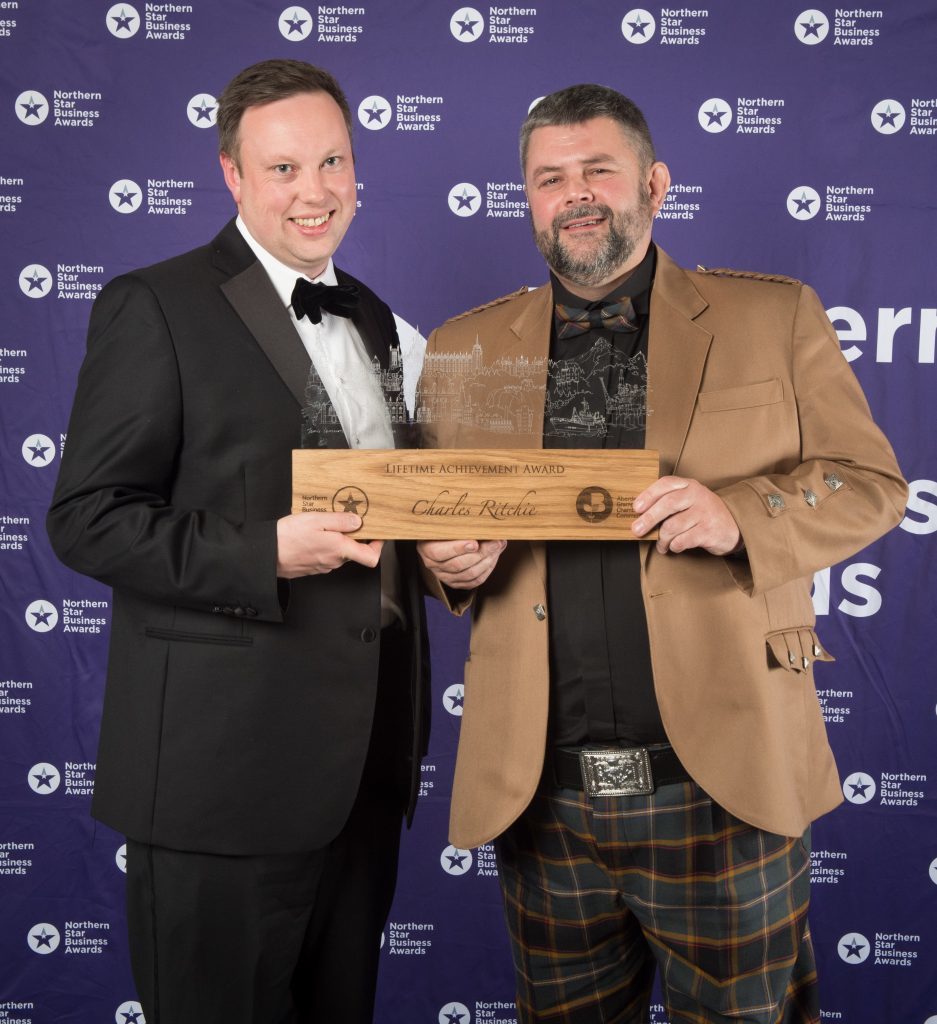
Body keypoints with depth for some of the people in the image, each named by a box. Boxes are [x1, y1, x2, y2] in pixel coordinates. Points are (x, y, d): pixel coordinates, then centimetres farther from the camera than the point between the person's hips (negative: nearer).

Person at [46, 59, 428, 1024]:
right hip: (224, 764, -6)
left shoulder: (371, 318, 14)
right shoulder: (154, 307, -8)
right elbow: (87, 518, -13)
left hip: (367, 759, 7)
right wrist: (264, 555, -23)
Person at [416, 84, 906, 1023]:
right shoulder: (465, 348, 9)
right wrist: (447, 557, -10)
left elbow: (869, 481, 2)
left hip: (722, 783, -2)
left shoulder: (775, 318, 3)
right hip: (542, 794, 2)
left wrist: (739, 516, -17)